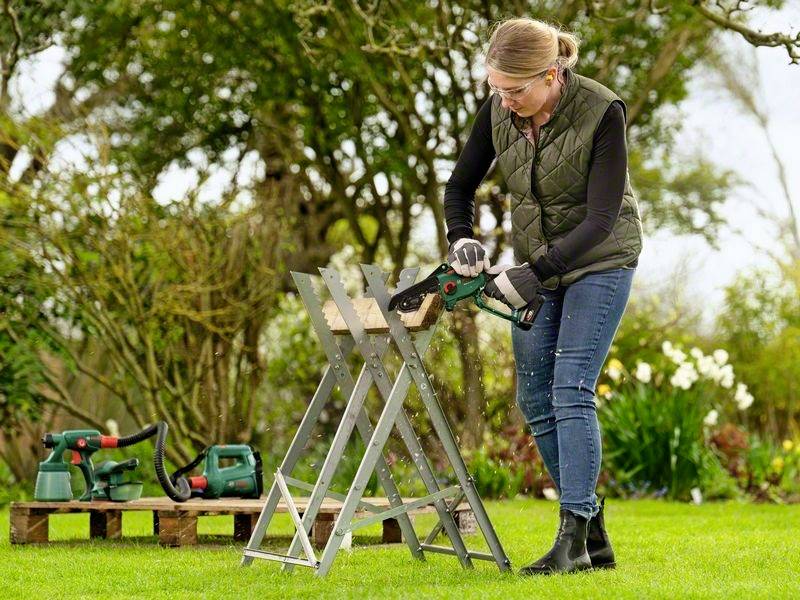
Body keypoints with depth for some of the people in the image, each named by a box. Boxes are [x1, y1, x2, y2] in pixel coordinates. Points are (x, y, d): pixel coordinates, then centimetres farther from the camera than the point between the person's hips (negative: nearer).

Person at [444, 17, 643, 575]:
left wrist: (535, 272, -30)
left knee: (572, 390, -16)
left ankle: (572, 542, -15)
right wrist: (462, 238, -17)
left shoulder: (602, 112, -25)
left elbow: (602, 217, -26)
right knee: (535, 399, 3)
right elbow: (461, 185, 3)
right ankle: (593, 537, 12)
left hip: (600, 261, -6)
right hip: (536, 265, 6)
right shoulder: (499, 111, -9)